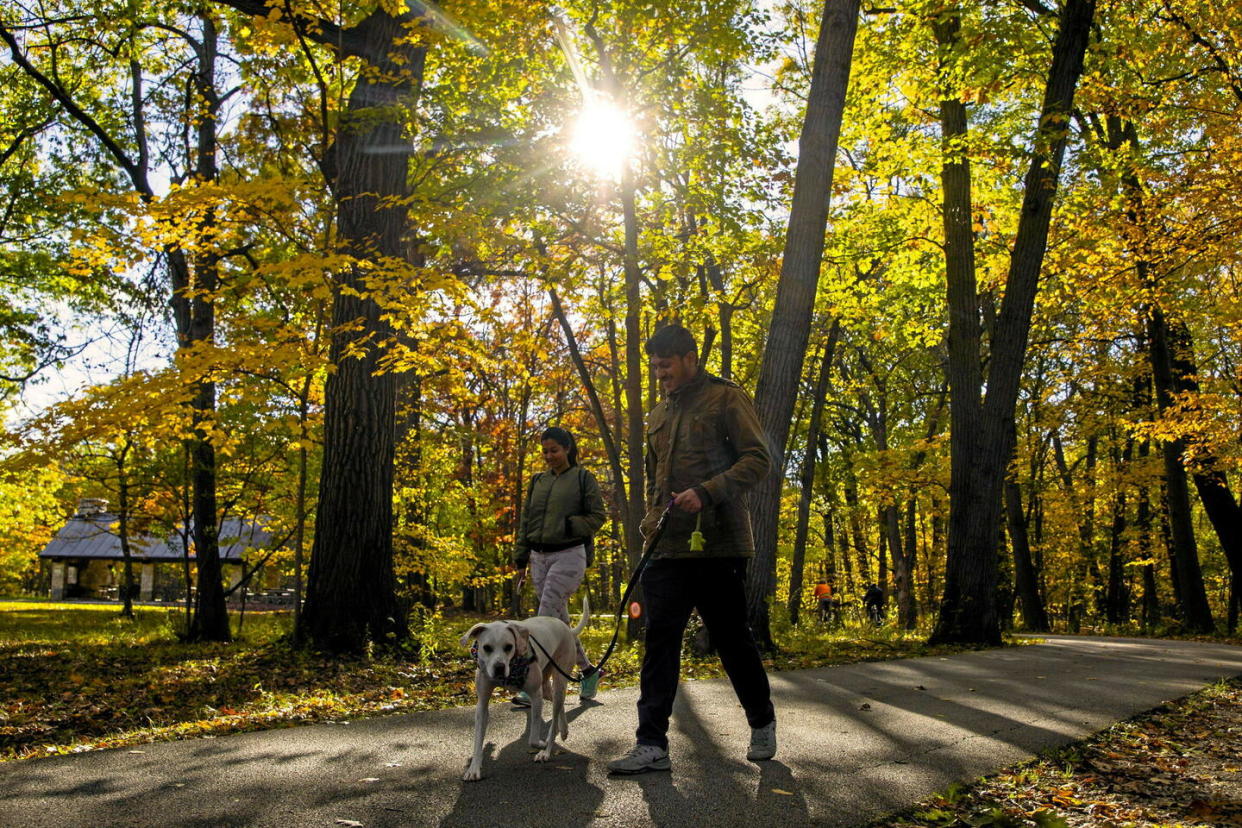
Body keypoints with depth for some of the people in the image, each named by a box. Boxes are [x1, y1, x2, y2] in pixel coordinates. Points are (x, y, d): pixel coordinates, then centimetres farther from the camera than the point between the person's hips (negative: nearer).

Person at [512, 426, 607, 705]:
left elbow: (598, 516, -2)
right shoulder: (538, 481, 15)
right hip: (539, 557, 6)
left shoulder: (583, 478, 1)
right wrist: (520, 559, 12)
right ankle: (588, 672, 22)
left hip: (569, 556, -6)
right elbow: (526, 522, 17)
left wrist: (568, 526, -16)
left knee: (546, 619, -15)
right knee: (559, 620, 7)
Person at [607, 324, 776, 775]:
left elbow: (758, 459, -11)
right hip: (669, 547, 6)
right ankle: (651, 744, 1)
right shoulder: (658, 415, 19)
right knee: (659, 638, -1)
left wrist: (706, 492, -21)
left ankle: (762, 724, 28)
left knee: (732, 636, 6)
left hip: (718, 543, -6)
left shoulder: (726, 399, -2)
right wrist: (652, 518, 14)